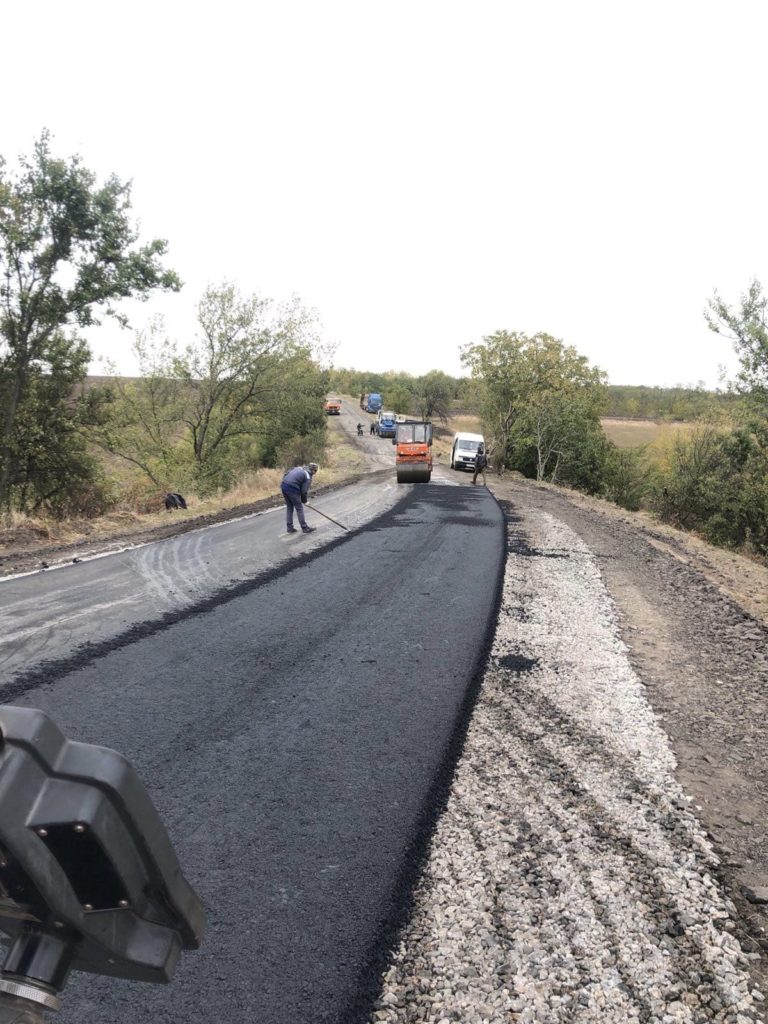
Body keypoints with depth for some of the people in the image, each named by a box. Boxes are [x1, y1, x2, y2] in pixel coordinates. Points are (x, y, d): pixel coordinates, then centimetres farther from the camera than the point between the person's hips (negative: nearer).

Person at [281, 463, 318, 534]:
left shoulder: (299, 468, 18)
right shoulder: (308, 477, -2)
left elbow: (286, 473, 17)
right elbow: (304, 491, -5)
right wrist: (304, 500, 10)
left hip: (283, 486, 7)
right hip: (292, 489, -7)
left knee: (289, 508, 19)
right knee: (299, 509, 5)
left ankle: (290, 528, 23)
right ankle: (305, 528, 11)